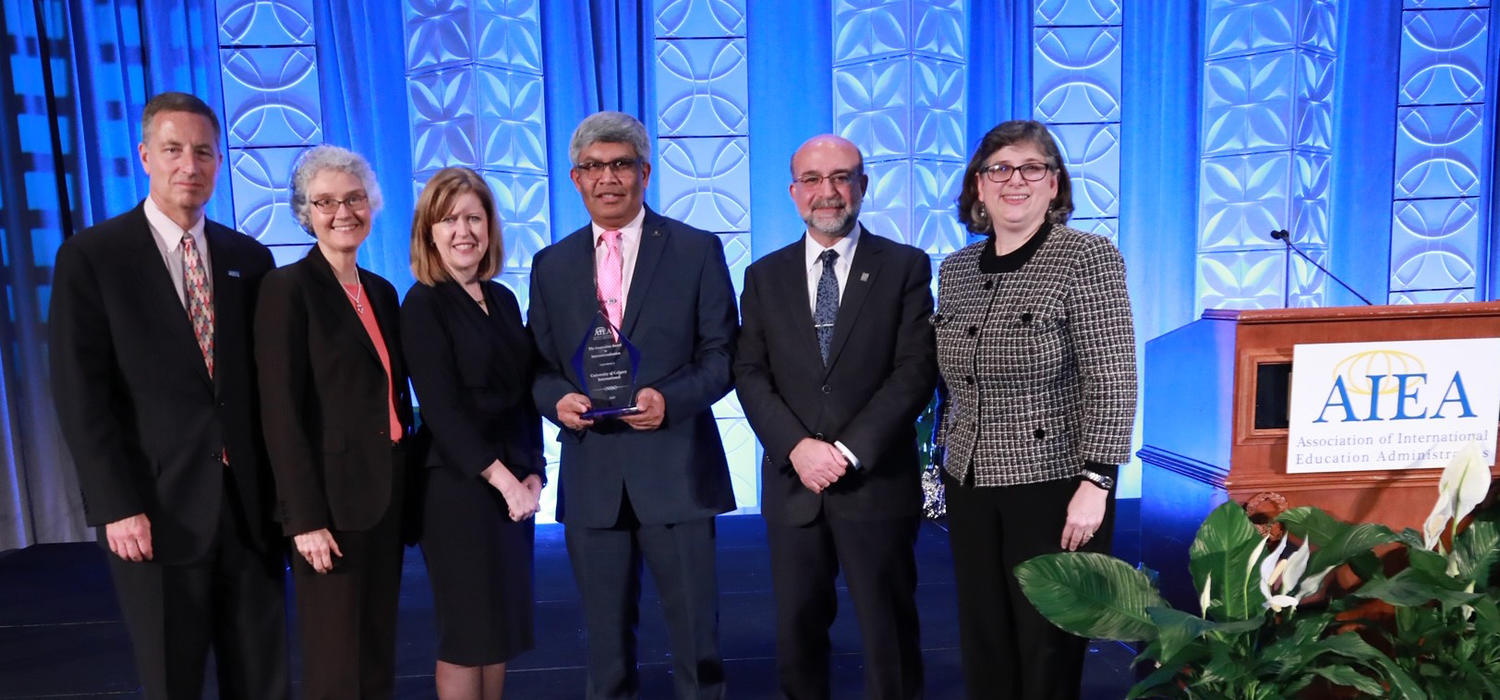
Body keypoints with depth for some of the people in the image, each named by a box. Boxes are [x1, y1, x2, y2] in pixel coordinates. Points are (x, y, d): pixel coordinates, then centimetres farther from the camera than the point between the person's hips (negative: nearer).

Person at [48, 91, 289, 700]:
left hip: (251, 504, 3)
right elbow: (81, 396, -7)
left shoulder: (250, 257, 8)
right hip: (158, 510, -3)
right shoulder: (91, 256, -3)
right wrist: (116, 507, -12)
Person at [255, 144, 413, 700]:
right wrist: (305, 518, -17)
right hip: (333, 497, -6)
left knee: (379, 650, 16)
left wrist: (405, 482, 11)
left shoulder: (381, 291, 11)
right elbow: (281, 414, -14)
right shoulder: (287, 288, -10)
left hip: (387, 489, 7)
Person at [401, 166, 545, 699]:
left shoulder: (503, 299, 10)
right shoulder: (423, 305, -8)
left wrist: (533, 473, 0)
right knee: (467, 632, 4)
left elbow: (524, 395, 10)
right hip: (459, 486, -6)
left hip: (514, 483, 6)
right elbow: (441, 409, -15)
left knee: (502, 624, 13)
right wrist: (502, 479, -17)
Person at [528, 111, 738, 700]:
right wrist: (556, 398, -10)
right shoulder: (551, 265, 11)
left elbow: (722, 355, -1)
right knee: (606, 637, 14)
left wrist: (671, 398, -17)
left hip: (674, 471, -2)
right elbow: (539, 366, 12)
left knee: (695, 634, 6)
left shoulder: (696, 251, 2)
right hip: (591, 477, 3)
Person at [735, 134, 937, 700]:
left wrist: (849, 451, -14)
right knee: (796, 631, 11)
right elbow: (750, 373, 2)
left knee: (889, 632, 8)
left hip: (877, 484, -2)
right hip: (792, 483, 2)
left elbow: (917, 371, -6)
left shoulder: (906, 266, 2)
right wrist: (797, 447, -13)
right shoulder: (765, 276, 9)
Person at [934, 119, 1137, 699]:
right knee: (982, 644, 14)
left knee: (1048, 649, 7)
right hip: (971, 486, 6)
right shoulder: (956, 269, 8)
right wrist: (945, 455, 13)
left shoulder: (1087, 257, -9)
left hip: (1054, 485, -5)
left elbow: (1113, 382, -14)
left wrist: (1095, 484, -19)